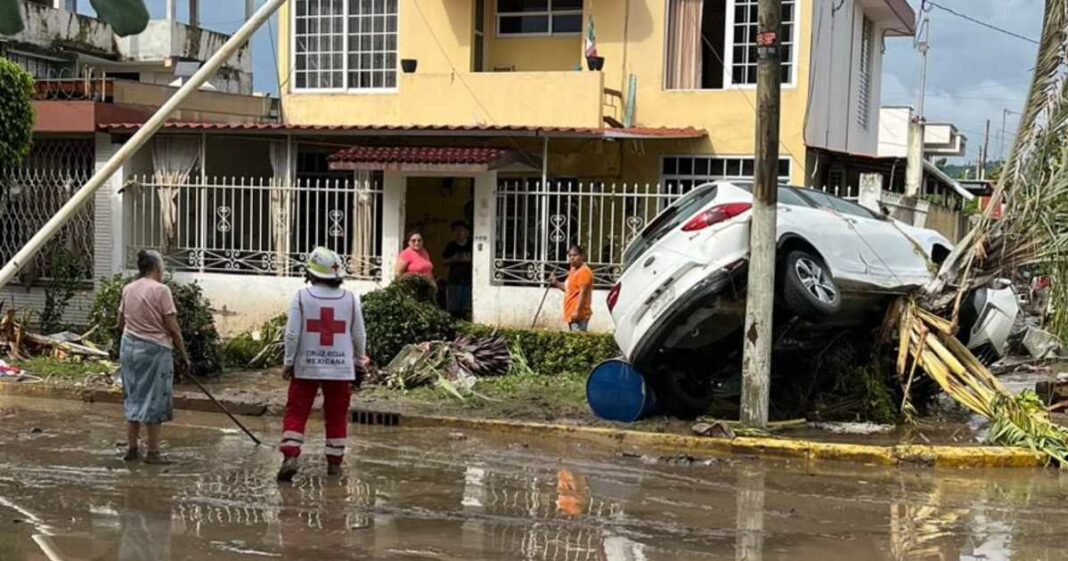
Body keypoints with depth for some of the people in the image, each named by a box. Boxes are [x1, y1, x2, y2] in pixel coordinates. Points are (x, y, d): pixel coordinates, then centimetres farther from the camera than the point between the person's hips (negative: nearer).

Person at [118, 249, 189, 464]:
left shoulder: (128, 289, 5)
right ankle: (153, 452, 6)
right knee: (154, 400, 3)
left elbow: (120, 323, 15)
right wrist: (183, 354, -3)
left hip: (129, 347, 6)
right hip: (155, 349, -6)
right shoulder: (160, 290, -12)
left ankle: (132, 448, 18)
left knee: (133, 398, 14)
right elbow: (173, 328, -12)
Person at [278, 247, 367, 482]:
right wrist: (359, 365, 18)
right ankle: (334, 462, 16)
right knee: (337, 416, 12)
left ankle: (290, 456, -5)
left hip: (306, 366, -1)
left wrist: (288, 362, 4)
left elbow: (292, 334, -7)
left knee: (296, 412, 7)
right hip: (341, 369, 1)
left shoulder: (302, 297, -7)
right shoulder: (350, 299, -1)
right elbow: (359, 336, 5)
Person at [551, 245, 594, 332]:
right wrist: (556, 283, 16)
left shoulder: (584, 271, -12)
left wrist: (577, 311, -25)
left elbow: (583, 292, -20)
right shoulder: (574, 271, 19)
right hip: (571, 315, 11)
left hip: (578, 315, -11)